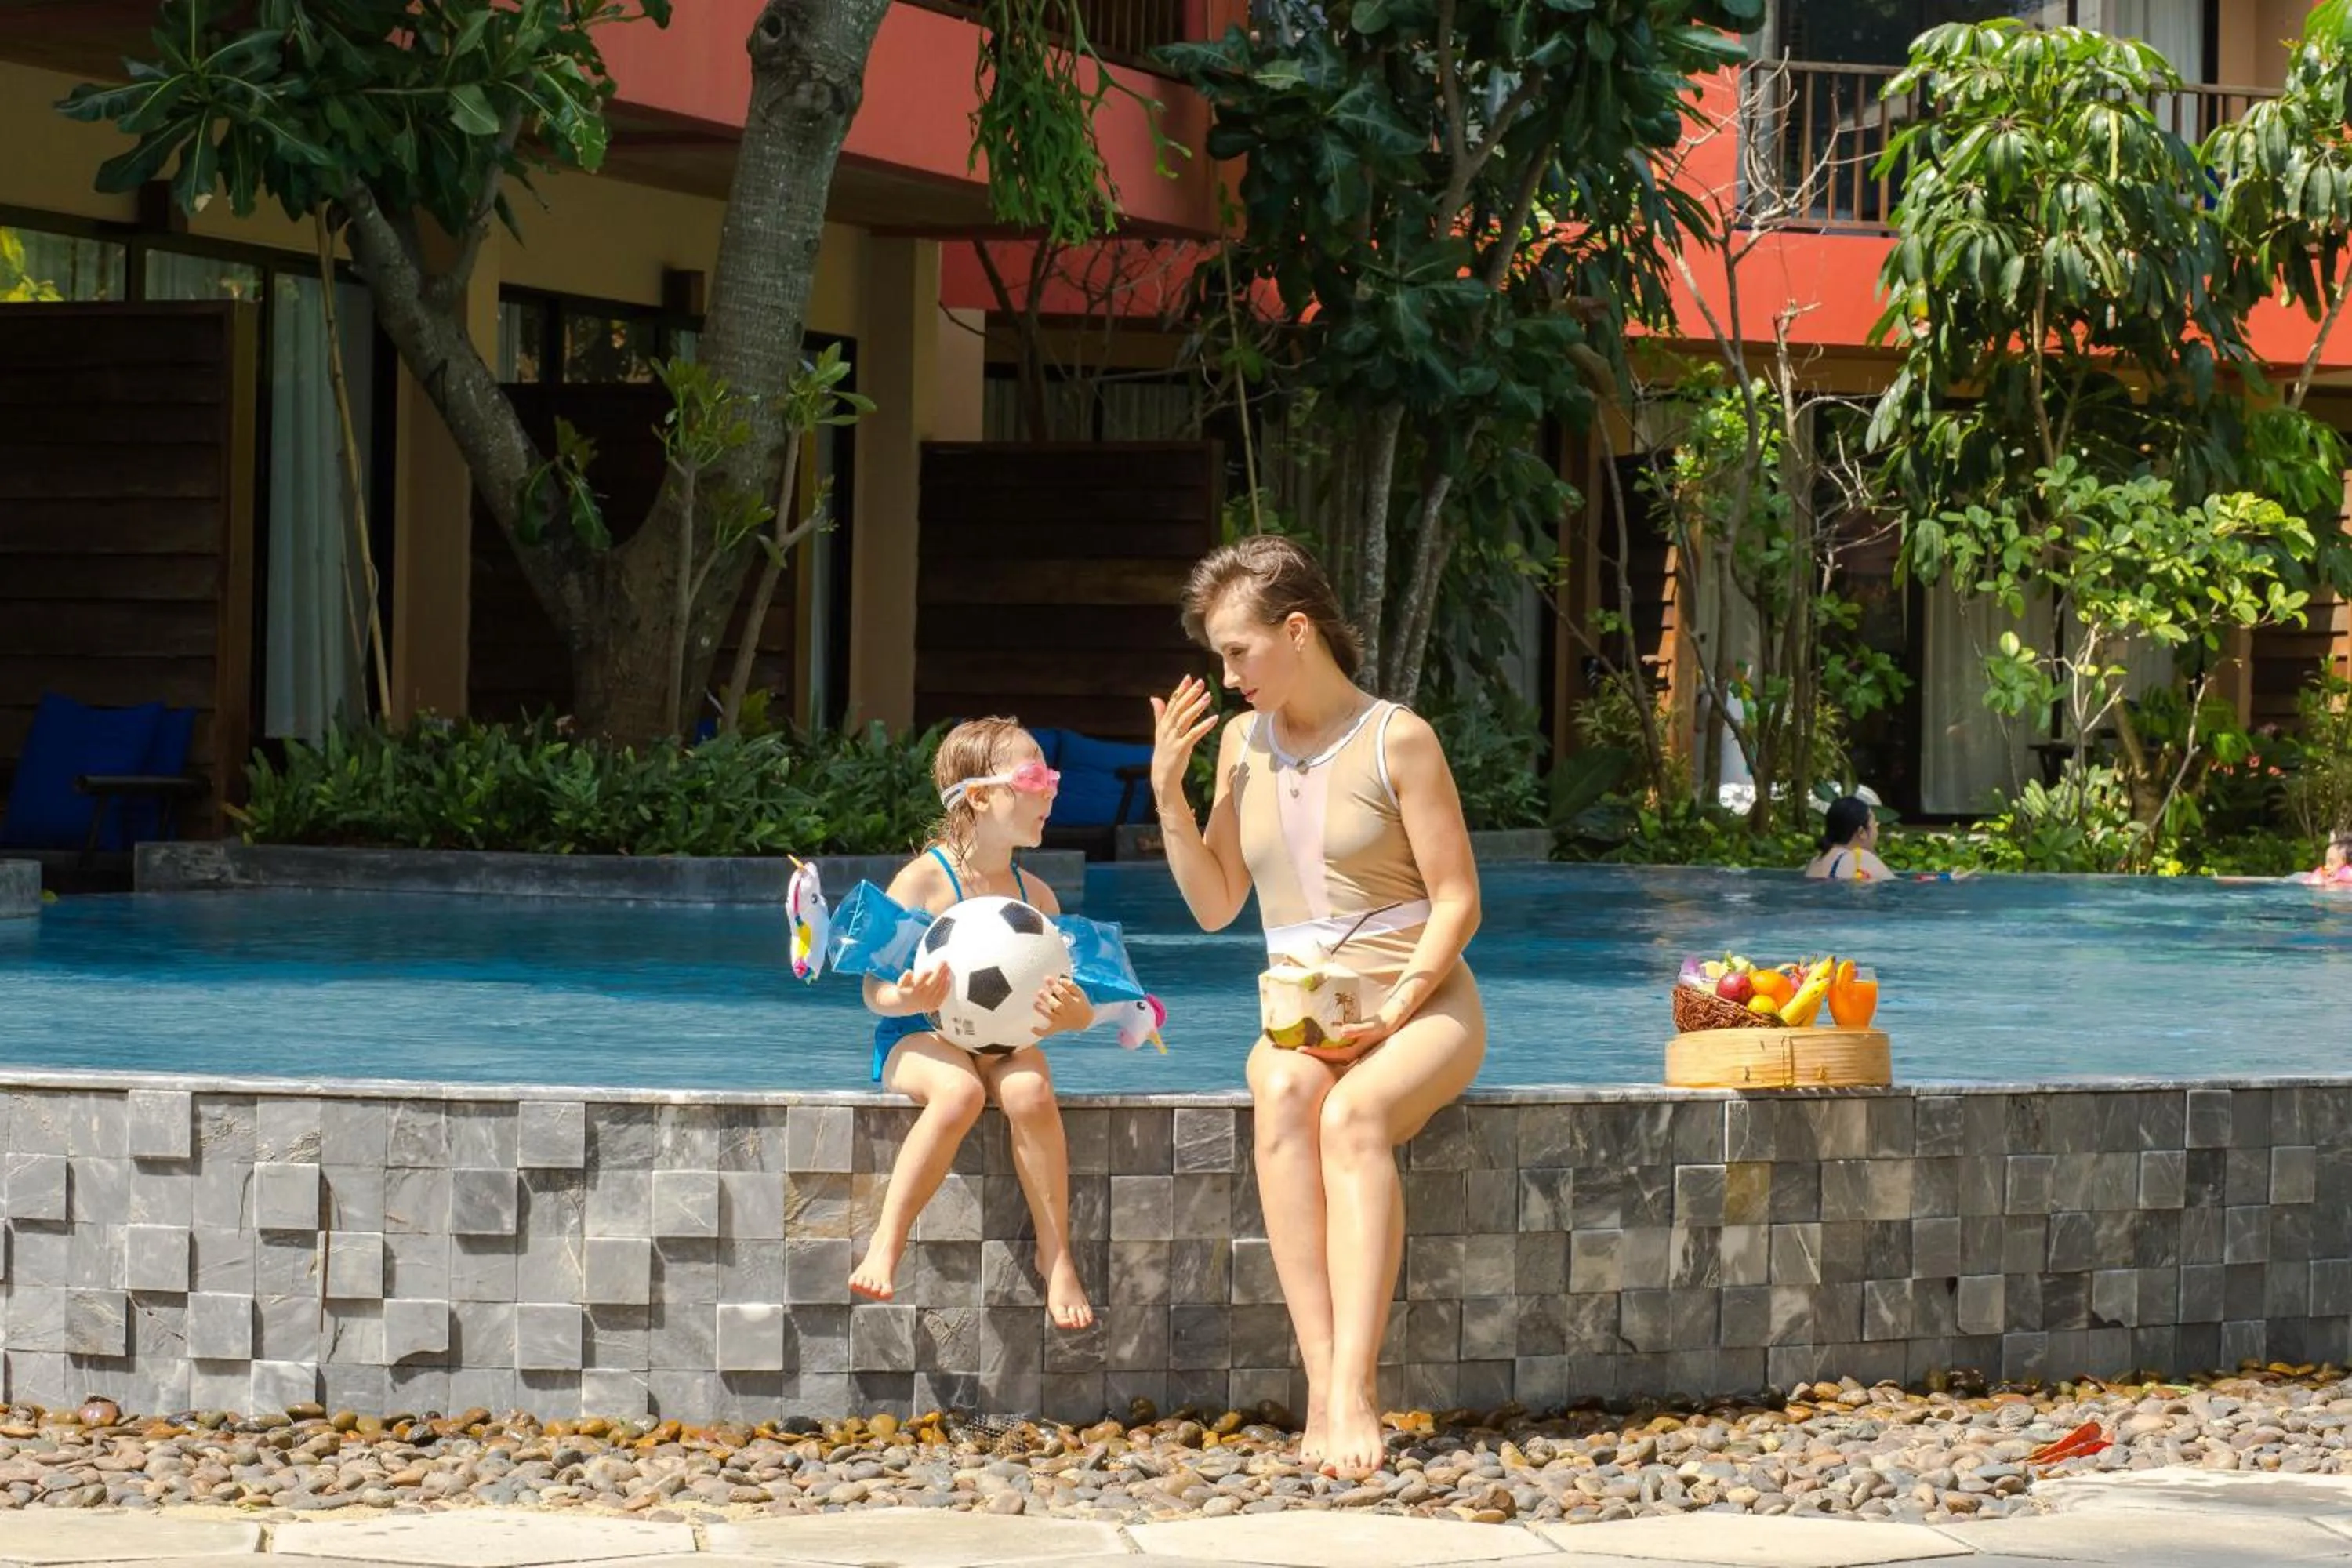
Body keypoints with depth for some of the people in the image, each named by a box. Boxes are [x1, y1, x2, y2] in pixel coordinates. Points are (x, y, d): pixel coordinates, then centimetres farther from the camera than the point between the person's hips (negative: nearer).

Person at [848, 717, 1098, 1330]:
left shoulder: (1036, 896, 11)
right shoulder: (925, 880, -5)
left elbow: (1065, 1001, 12)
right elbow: (875, 989, -6)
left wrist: (1071, 1010, -14)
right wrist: (909, 998, -30)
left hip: (1004, 1043, 4)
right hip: (920, 1039, -4)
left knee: (1030, 1091, -32)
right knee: (959, 1091, -38)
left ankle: (1056, 1255, -21)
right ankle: (884, 1248, -33)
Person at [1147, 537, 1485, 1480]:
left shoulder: (1397, 741, -3)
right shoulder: (1241, 742, 12)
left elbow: (1456, 902, -5)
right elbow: (1215, 905, 13)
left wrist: (1396, 1008, -18)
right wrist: (1167, 793, 1)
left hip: (1419, 1010, -3)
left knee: (1352, 1116, -36)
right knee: (1284, 1095, -34)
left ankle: (1352, 1393, -48)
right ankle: (1322, 1385, -44)